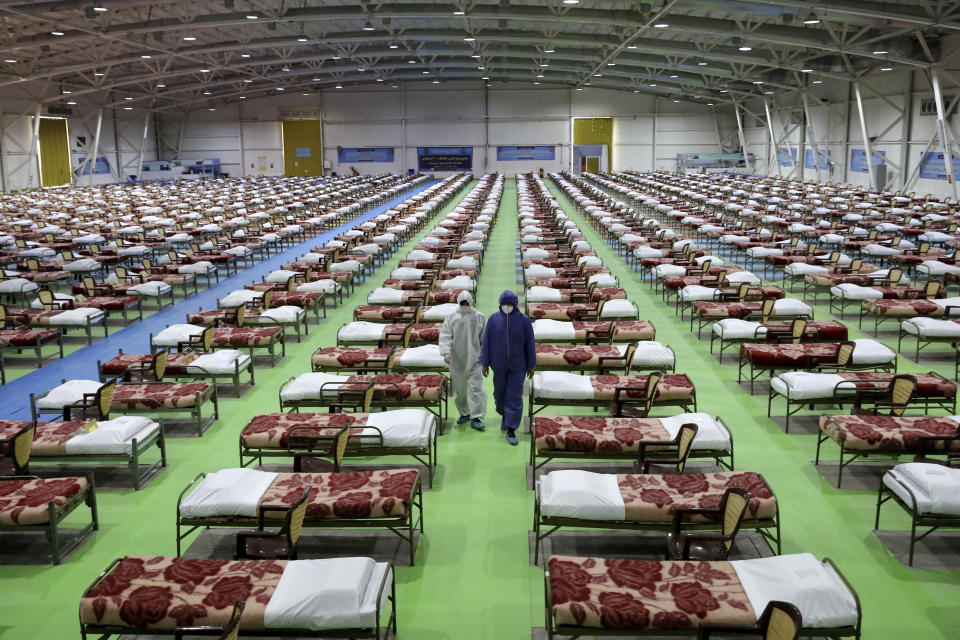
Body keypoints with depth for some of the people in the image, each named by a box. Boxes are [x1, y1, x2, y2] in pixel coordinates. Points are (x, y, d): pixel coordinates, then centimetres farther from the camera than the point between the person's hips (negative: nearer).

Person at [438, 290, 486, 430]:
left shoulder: (480, 318, 2)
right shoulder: (451, 318, 1)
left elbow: (484, 339, 6)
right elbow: (445, 336, -6)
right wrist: (446, 352, -21)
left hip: (474, 359, -1)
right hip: (457, 360, 1)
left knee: (475, 388, -8)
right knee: (459, 389, 10)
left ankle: (475, 418, -4)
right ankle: (464, 413, 28)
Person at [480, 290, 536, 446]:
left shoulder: (524, 320, -10)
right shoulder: (493, 319, -7)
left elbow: (529, 344, -5)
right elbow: (487, 342, -2)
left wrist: (532, 366, -1)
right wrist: (485, 363, -1)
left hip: (517, 364, -2)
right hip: (499, 364, 2)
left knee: (515, 397, -3)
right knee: (500, 393, 16)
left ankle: (511, 430, 5)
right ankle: (505, 415, 47)